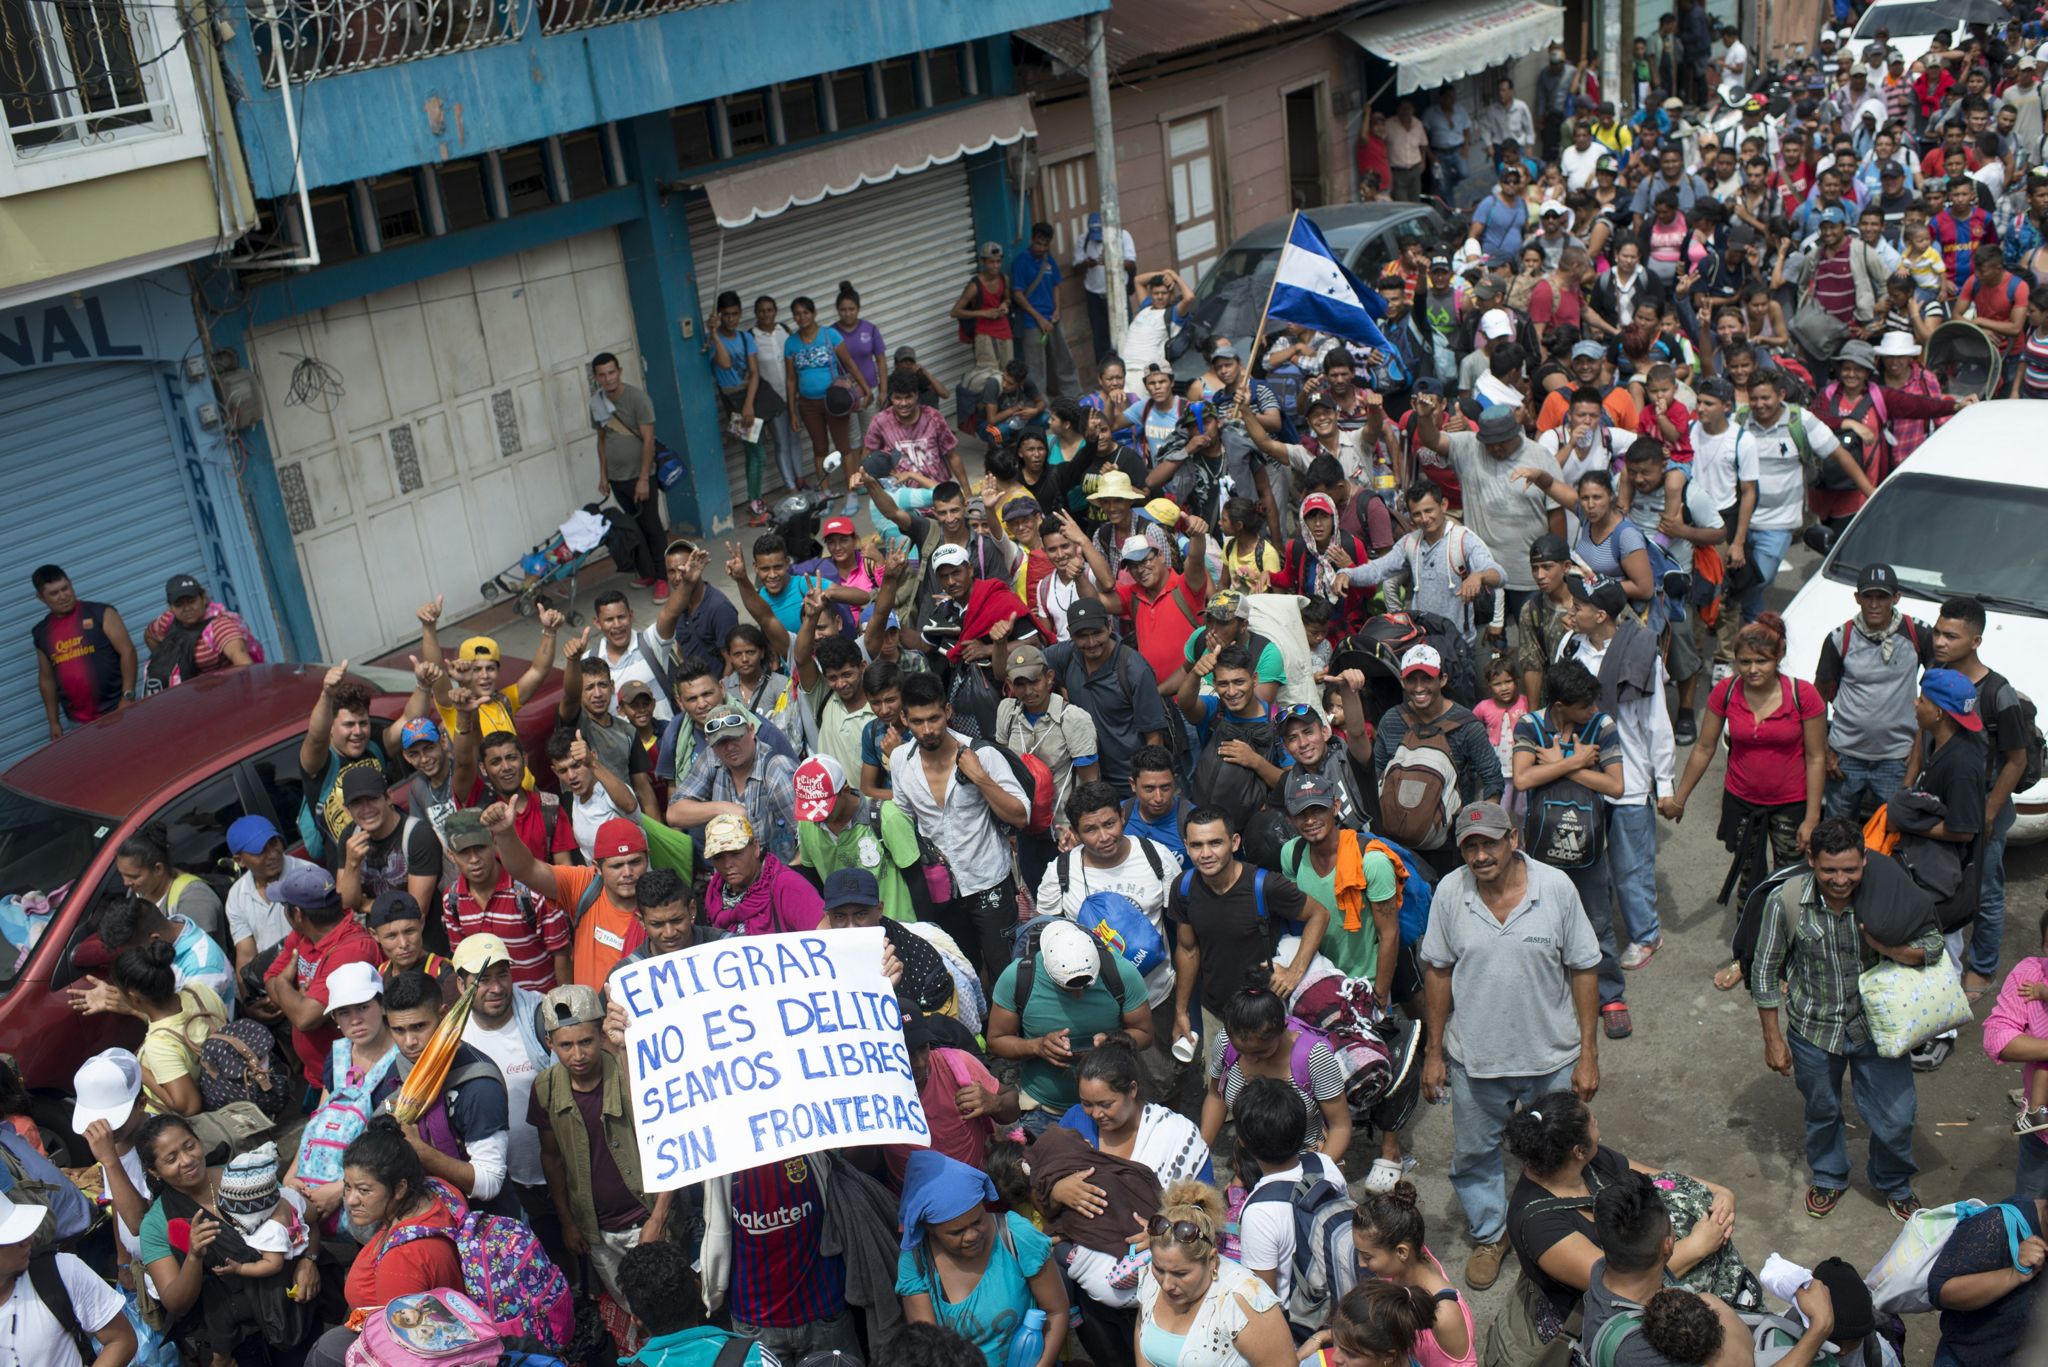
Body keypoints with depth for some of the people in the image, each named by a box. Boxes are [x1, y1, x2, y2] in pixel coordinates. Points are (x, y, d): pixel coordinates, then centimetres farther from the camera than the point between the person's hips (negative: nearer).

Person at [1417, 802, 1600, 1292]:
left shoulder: (1556, 887, -15)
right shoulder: (1450, 892, -11)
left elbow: (1583, 971, -7)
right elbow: (1437, 972, -1)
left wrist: (1588, 1054, -6)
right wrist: (1434, 1051, 2)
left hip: (1552, 1056, -1)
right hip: (1474, 1058, 1)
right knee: (1474, 1153, 18)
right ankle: (1489, 1234, 43)